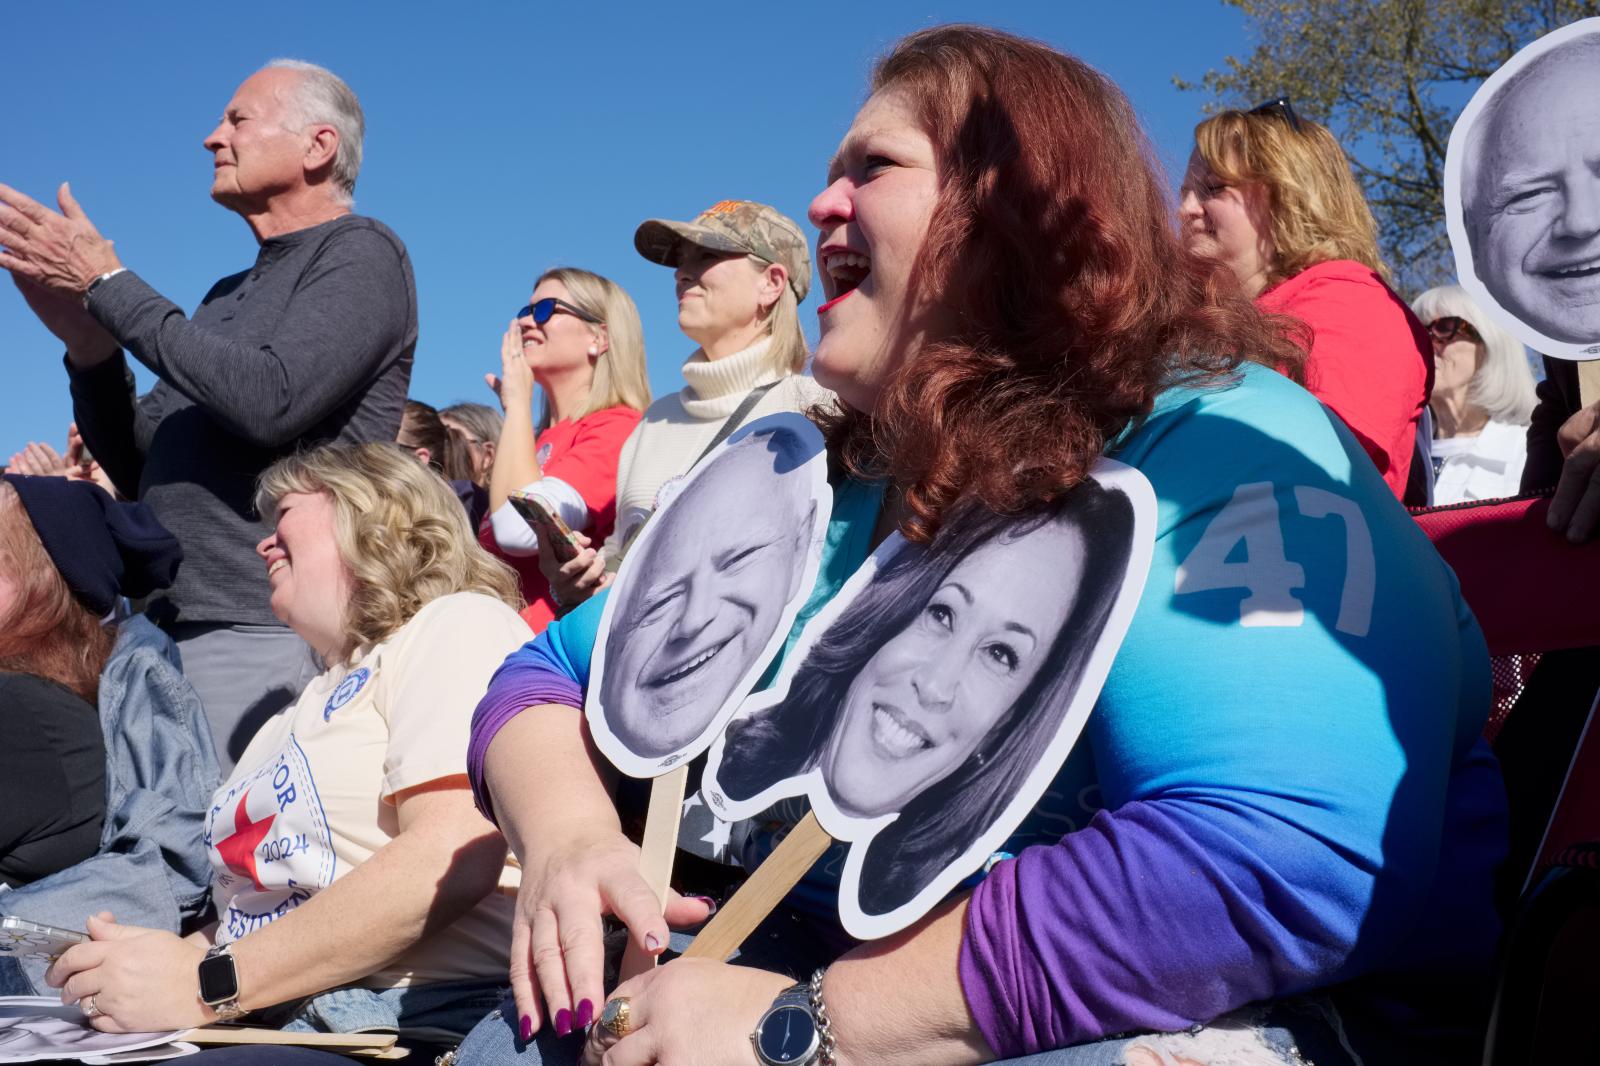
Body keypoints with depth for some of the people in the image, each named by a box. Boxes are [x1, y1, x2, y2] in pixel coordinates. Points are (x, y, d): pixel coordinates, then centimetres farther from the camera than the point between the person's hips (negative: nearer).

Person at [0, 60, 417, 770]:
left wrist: (108, 284, -10)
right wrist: (90, 345, 5)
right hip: (164, 631, 8)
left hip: (266, 633, -8)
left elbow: (269, 401, -18)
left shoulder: (361, 253, -1)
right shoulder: (231, 294, 23)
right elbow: (139, 471, 22)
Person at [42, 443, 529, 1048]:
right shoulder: (306, 710, 26)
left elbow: (451, 859, -16)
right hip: (280, 1023, 8)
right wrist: (184, 956, -1)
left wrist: (211, 983, -16)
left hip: (424, 1019, -8)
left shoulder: (457, 623, -1)